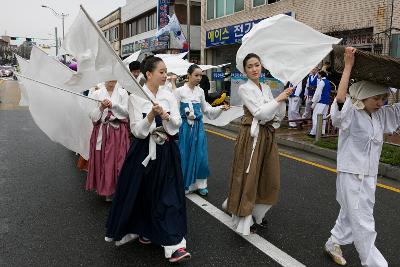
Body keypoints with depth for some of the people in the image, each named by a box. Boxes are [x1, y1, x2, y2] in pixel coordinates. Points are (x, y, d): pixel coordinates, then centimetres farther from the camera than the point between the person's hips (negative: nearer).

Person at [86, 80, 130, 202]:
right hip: (101, 131, 1)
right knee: (102, 160, 1)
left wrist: (113, 105, -17)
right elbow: (92, 116, 2)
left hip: (118, 132, -1)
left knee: (118, 160, -4)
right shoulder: (96, 94, 8)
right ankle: (106, 189, 15)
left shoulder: (123, 93, 6)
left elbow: (125, 112, -3)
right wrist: (101, 107, -14)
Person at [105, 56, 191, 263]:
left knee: (168, 194, -2)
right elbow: (137, 131, -11)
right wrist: (151, 116, -26)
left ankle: (173, 245, -1)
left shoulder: (169, 96, 4)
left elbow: (177, 124, -3)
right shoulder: (135, 97, -6)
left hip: (166, 151, 2)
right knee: (142, 192, 9)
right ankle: (143, 229, 36)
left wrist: (166, 116, -22)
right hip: (144, 151, -2)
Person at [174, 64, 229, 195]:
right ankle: (184, 184, 17)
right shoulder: (180, 91, -6)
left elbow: (205, 109, 13)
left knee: (200, 155, 6)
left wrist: (220, 108, 3)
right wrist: (186, 115, -14)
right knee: (185, 155, 1)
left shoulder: (200, 91, 7)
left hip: (198, 126, 4)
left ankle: (200, 183, 20)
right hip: (185, 126, -4)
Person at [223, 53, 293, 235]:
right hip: (252, 136, -7)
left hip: (268, 135, 7)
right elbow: (259, 112, -18)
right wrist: (278, 99, -11)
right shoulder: (244, 89, -8)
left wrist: (283, 100, -6)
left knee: (268, 176, 12)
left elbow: (279, 114, 11)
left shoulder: (266, 88, 12)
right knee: (248, 177, 0)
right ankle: (245, 220, 14)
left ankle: (257, 214, 31)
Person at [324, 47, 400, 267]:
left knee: (350, 216, 22)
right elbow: (340, 100, -36)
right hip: (351, 177, -8)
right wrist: (348, 66, -34)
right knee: (364, 226, 1)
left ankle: (333, 244, 41)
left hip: (369, 177, 8)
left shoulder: (381, 116, 5)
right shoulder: (350, 115, -17)